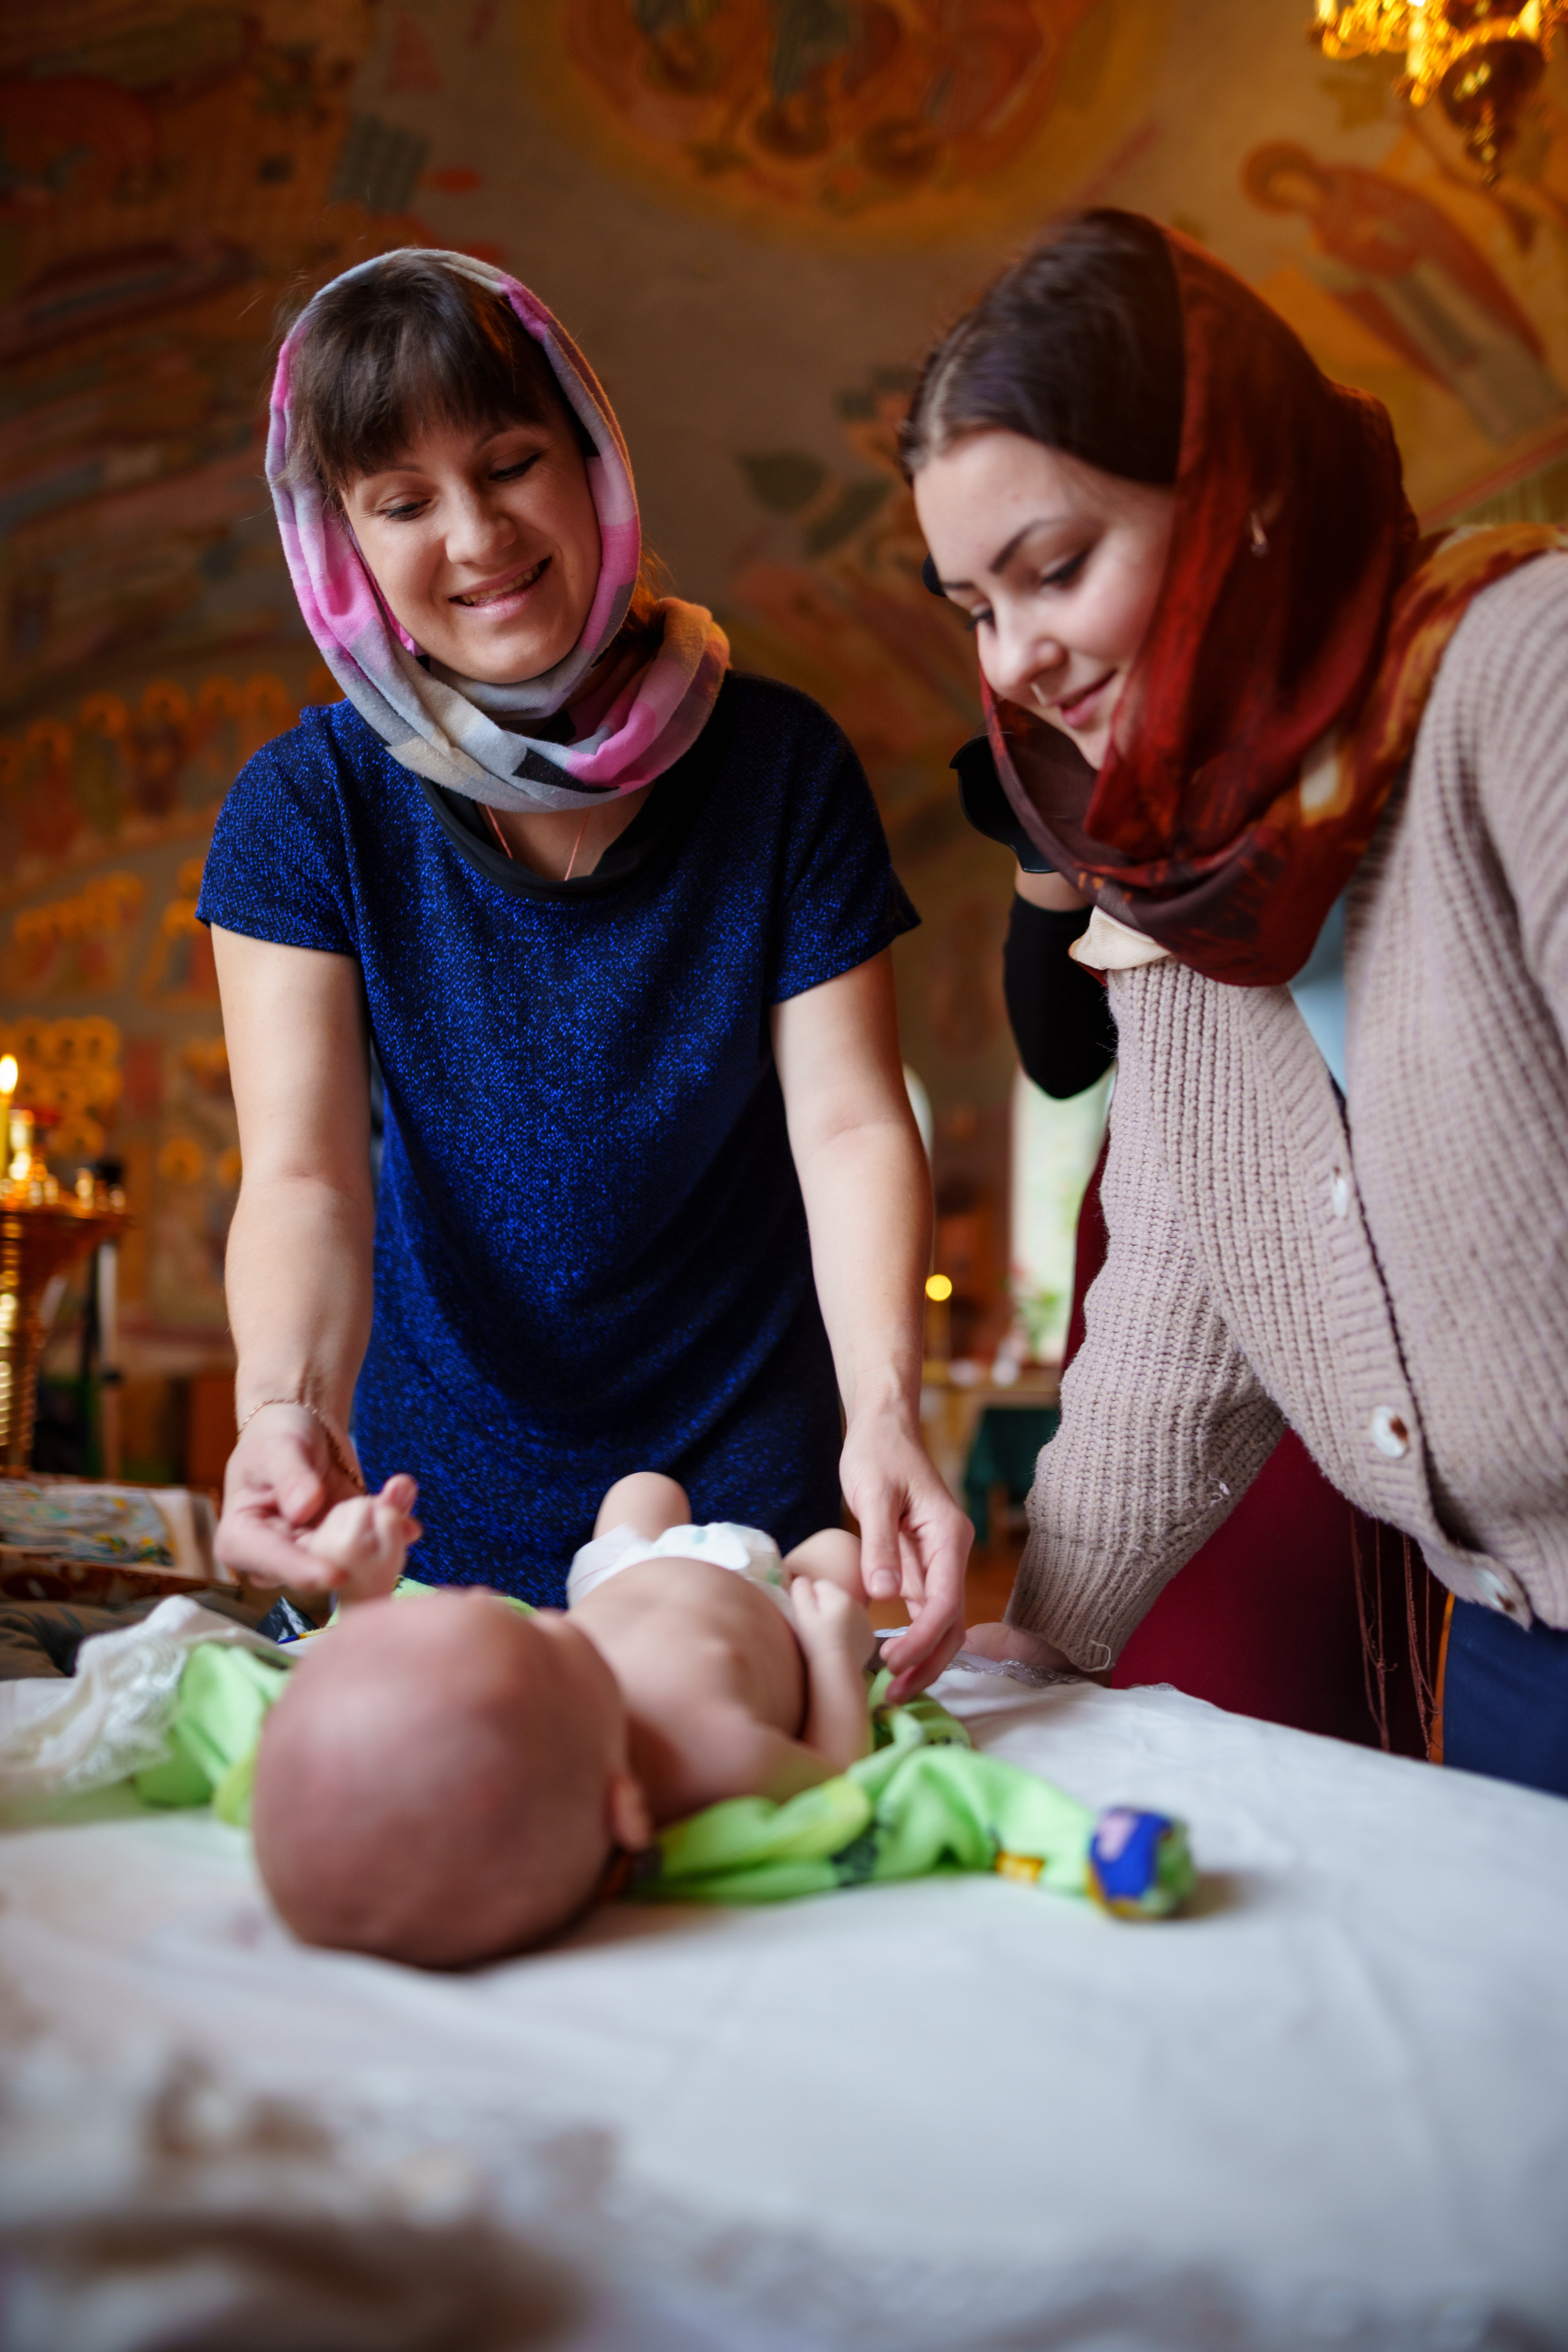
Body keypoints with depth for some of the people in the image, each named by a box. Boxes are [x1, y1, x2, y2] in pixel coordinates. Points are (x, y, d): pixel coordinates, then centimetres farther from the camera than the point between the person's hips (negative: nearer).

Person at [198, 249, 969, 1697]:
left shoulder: (782, 764, -8)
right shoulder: (307, 805, -9)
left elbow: (849, 1119, -14)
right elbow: (303, 1172, -19)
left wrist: (885, 1406, -31)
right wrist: (290, 1409, -39)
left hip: (753, 1485, 0)